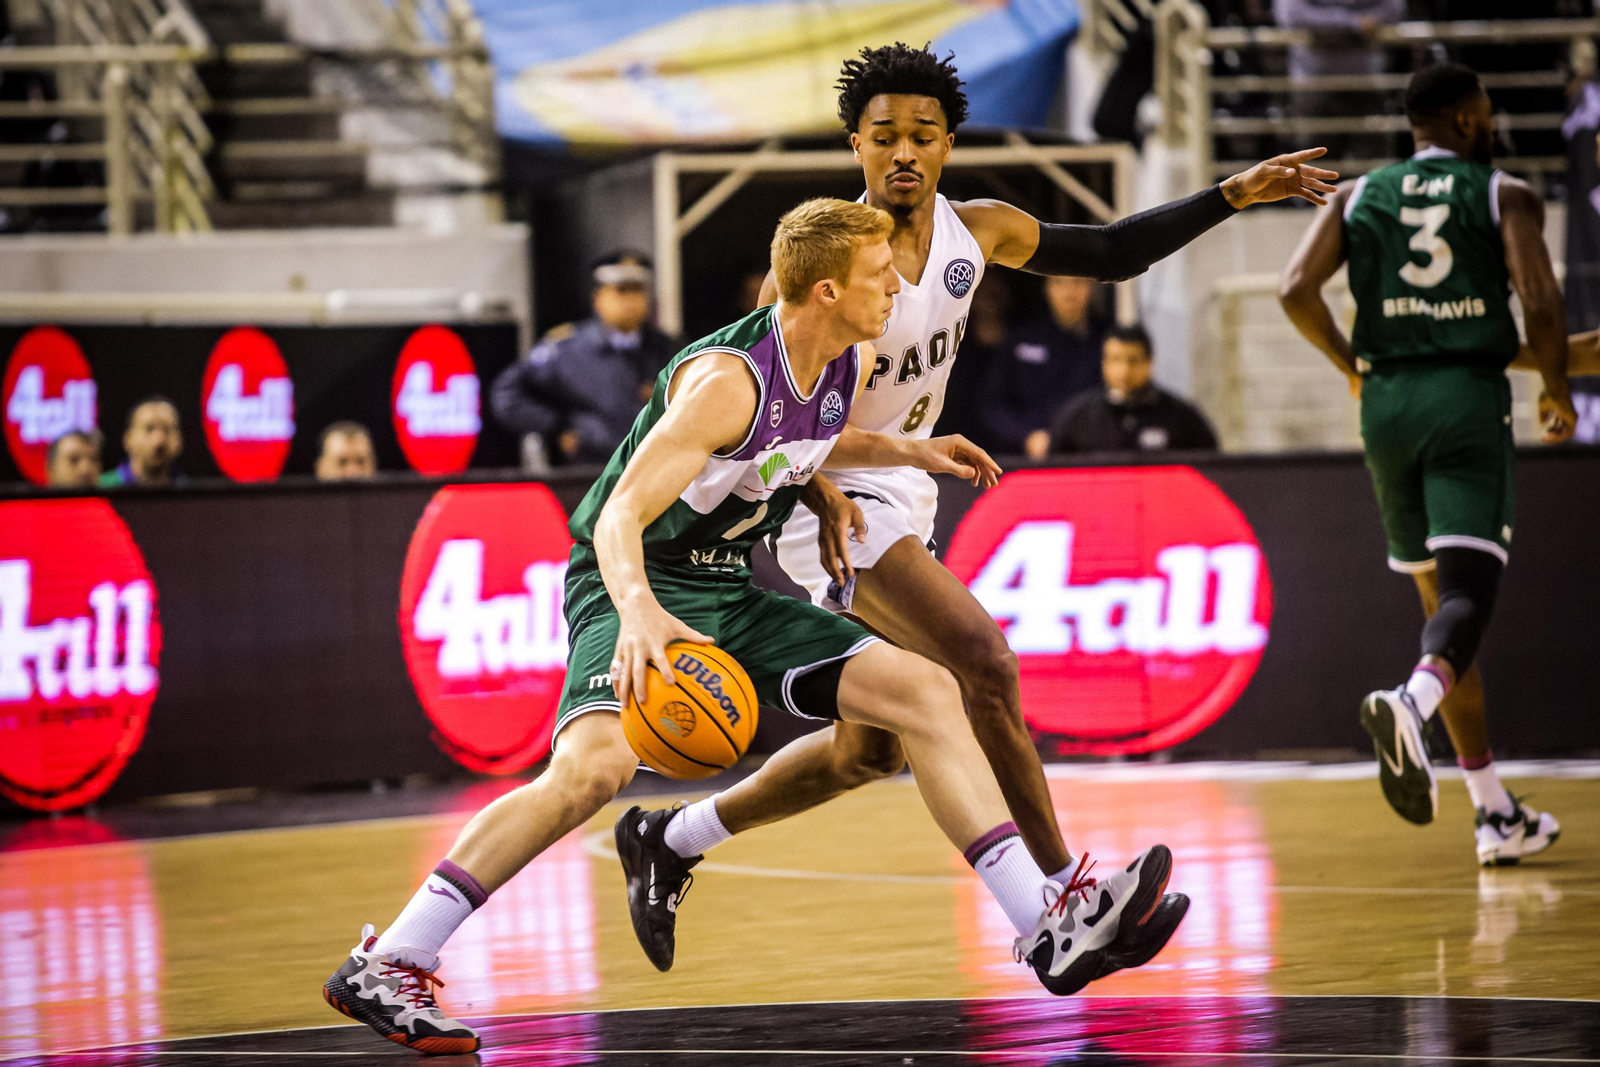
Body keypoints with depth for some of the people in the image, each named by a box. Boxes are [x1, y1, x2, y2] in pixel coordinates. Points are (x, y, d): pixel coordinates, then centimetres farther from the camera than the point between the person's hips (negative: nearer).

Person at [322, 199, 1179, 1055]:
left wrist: (909, 453, 18)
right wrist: (639, 613, -49)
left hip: (730, 590, 8)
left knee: (924, 692, -2)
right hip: (637, 587, -8)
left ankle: (1049, 925, -2)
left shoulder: (850, 365, 2)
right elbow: (621, 516, -31)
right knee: (598, 761, -33)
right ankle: (387, 966, -29)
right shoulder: (728, 379, -24)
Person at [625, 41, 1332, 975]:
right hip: (836, 507, -8)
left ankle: (675, 841, 31)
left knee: (869, 751, 14)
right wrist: (817, 488, -34)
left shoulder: (978, 232, -1)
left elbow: (1110, 254, 11)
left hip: (903, 500, 8)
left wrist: (1232, 197, 3)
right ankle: (1064, 905, -18)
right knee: (985, 664, -23)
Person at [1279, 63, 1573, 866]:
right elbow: (1540, 304, -8)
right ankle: (1411, 702, -48)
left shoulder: (1358, 197, 14)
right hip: (1469, 397, -4)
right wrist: (1558, 394, 8)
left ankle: (1496, 814, 16)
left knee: (1439, 597, 14)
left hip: (1387, 402, 4)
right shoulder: (1505, 196, 4)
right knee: (1467, 595, -12)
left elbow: (1297, 291, 1)